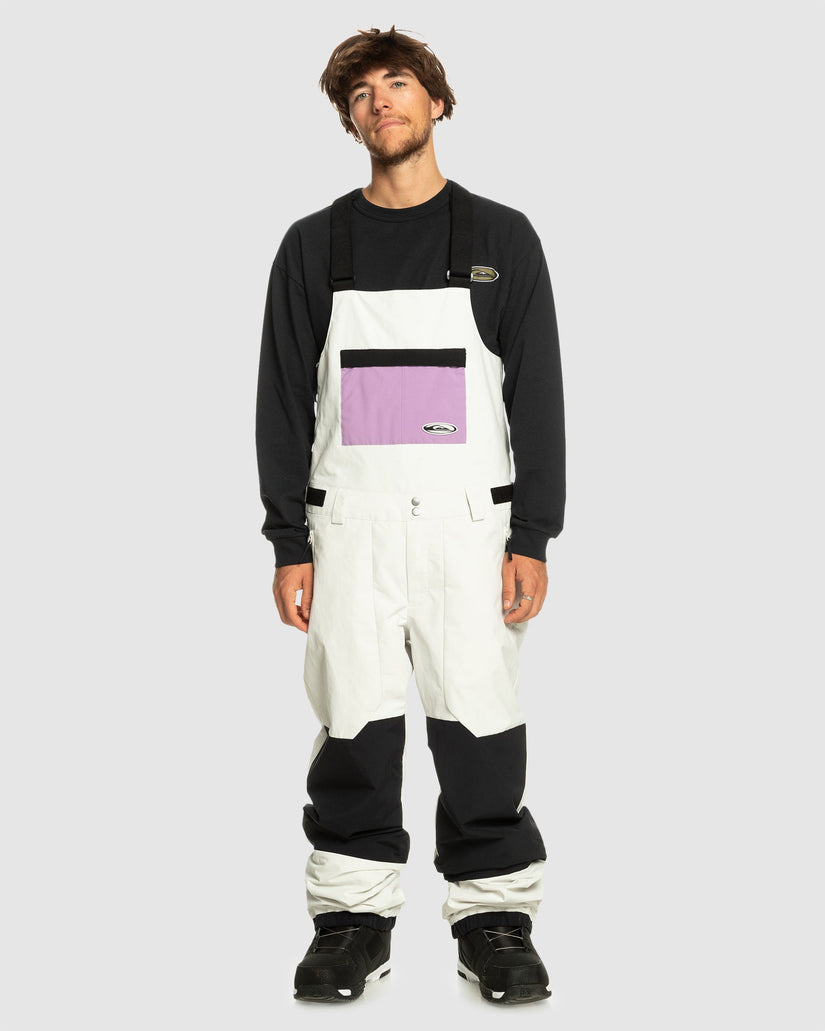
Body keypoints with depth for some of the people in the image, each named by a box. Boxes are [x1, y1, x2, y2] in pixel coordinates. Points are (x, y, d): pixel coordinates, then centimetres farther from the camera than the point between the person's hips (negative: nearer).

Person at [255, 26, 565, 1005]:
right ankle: (353, 918, 16)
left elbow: (538, 393, 4)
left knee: (479, 725, 1)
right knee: (353, 729, 3)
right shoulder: (314, 245, 9)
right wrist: (289, 544, 2)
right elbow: (284, 401, 8)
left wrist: (533, 538, -3)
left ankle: (494, 916, 14)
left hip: (468, 521, -1)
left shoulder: (501, 238, 7)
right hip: (349, 527, 1)